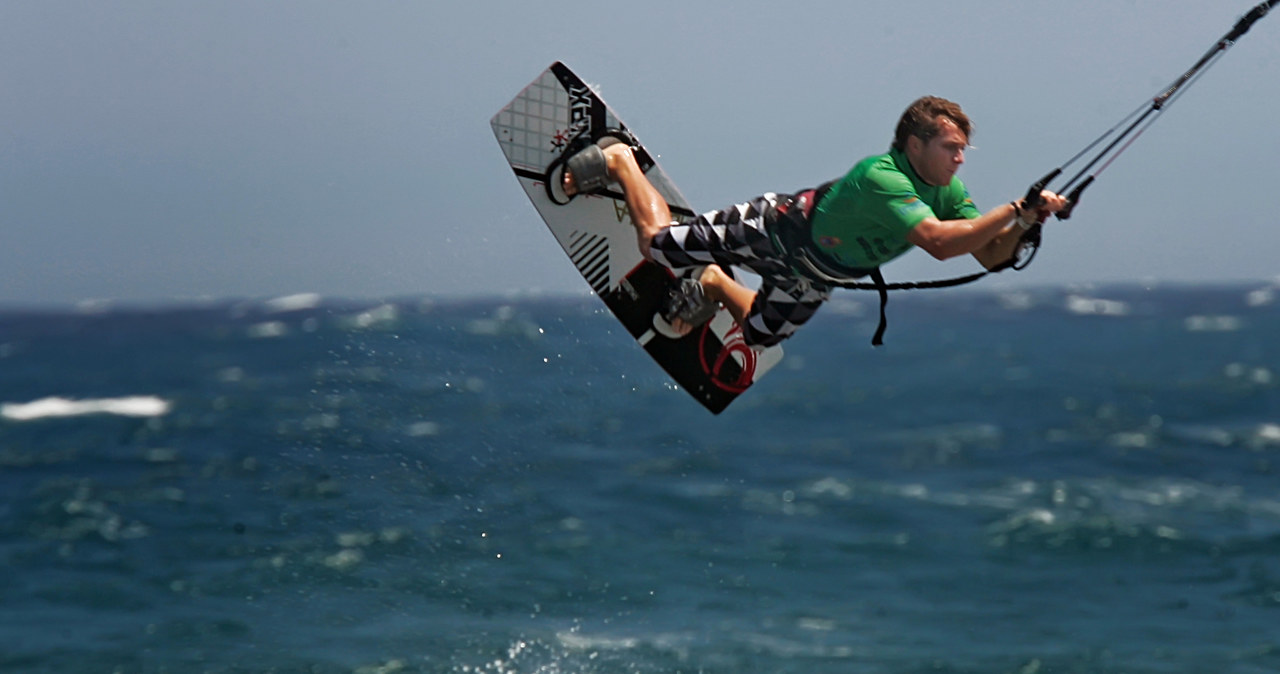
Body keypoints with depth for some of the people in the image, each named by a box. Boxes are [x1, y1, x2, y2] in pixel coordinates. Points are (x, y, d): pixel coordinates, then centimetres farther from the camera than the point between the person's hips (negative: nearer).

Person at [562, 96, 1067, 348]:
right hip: (777, 231, -7)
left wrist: (1025, 223, -33)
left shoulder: (947, 191, -17)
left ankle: (713, 286, 47)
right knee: (656, 244, 8)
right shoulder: (881, 177, -41)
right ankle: (618, 161, 31)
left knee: (757, 335, 22)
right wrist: (1012, 211, -51)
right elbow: (939, 242, -52)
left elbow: (990, 257, -16)